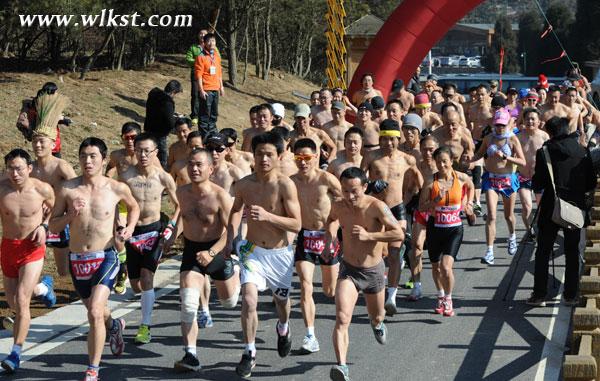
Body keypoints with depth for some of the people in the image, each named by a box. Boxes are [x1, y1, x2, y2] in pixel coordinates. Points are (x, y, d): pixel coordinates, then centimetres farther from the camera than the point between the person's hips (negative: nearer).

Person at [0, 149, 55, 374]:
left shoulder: (43, 189, -11)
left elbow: (53, 208, 10)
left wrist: (44, 226, -6)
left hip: (32, 248, -3)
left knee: (21, 301, -14)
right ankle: (41, 288, 51)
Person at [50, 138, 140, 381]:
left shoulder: (117, 189, -5)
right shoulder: (68, 189, -4)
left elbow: (134, 207, 18)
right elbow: (53, 226, 3)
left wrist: (130, 228, 0)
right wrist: (71, 214, -15)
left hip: (105, 258, -3)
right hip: (77, 260, 3)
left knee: (95, 312, -20)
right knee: (94, 310, 23)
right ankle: (114, 326, 58)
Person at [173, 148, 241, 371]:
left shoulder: (220, 196, -19)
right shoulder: (182, 193, -3)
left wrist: (211, 253, -33)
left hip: (217, 250, -3)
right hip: (191, 251, 3)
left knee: (229, 302, 18)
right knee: (188, 304, -15)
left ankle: (235, 272, 52)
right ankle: (190, 355, -9)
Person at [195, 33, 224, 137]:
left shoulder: (217, 55, 11)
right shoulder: (201, 57, -8)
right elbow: (199, 75, -11)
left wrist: (221, 86, 16)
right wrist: (201, 90, -16)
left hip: (215, 89, 6)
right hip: (206, 90, -6)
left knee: (214, 113, 13)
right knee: (205, 114, -3)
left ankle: (212, 132, 23)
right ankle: (203, 135, 3)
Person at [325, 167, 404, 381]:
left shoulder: (377, 207, -21)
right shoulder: (338, 207, -7)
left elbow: (399, 234, -28)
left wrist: (368, 235, -32)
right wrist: (330, 233, 2)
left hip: (373, 271, -1)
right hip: (348, 270, 1)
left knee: (376, 317, 24)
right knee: (342, 319, -21)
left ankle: (377, 324, 62)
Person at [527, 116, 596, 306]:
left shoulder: (545, 151, -9)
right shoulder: (582, 151, 1)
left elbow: (538, 184, -8)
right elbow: (591, 184, 4)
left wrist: (537, 187, 13)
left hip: (551, 209, -2)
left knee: (543, 252, 7)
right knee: (572, 253, 11)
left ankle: (539, 295, 8)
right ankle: (571, 295, 13)